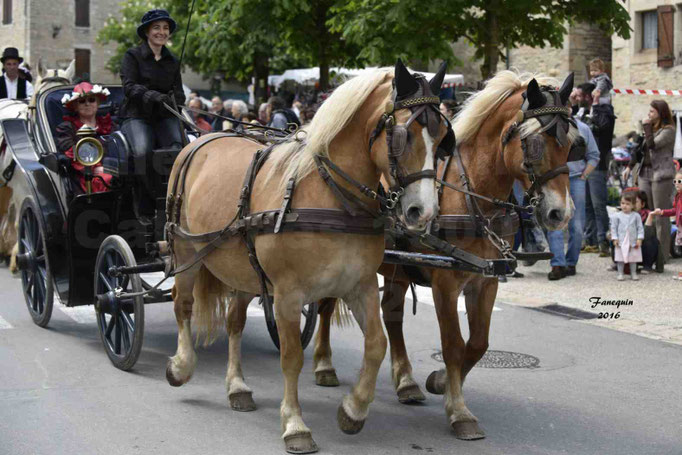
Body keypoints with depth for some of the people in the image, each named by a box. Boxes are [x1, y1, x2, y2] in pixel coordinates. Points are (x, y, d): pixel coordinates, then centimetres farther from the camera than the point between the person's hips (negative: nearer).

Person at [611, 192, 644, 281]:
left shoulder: (636, 216, 0)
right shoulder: (616, 216, -2)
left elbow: (640, 228, 2)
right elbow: (614, 227, 2)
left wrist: (639, 238, -6)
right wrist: (615, 238, -5)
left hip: (633, 242, 1)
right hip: (621, 242, -1)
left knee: (633, 258, 8)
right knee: (620, 259, 3)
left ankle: (633, 273, 19)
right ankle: (620, 274, 12)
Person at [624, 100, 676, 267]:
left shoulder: (668, 130, -6)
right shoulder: (651, 127, 18)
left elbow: (652, 145, -18)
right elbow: (641, 148, 22)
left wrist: (646, 127, -10)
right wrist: (629, 166, 16)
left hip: (661, 175, -7)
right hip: (645, 173, 8)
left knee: (661, 216, -5)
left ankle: (662, 255, -1)